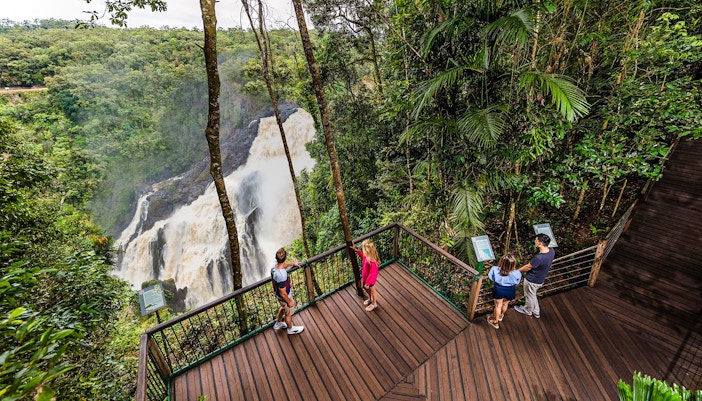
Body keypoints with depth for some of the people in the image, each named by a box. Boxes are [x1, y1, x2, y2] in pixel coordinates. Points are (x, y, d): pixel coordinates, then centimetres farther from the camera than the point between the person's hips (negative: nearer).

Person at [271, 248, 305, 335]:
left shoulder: (274, 266, -18)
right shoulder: (282, 276, -43)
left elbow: (284, 264, 8)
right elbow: (283, 293, -30)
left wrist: (293, 264, 25)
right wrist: (289, 301, -13)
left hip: (278, 294, 7)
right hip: (284, 297, -7)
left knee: (283, 308, 35)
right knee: (288, 313, 22)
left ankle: (278, 323, 58)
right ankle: (290, 329, 49)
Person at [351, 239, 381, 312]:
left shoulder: (371, 262, -41)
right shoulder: (367, 256, -16)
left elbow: (372, 274, -31)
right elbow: (362, 255, 10)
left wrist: (367, 283, -20)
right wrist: (355, 249, 5)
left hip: (370, 279, -8)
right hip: (365, 277, 8)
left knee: (372, 291, 20)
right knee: (366, 288, 31)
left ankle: (374, 304, 47)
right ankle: (370, 299, 60)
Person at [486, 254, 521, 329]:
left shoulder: (495, 270, -32)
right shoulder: (516, 274, -32)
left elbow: (490, 277, -11)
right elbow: (517, 282, -11)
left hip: (498, 290, -1)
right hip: (510, 291, 1)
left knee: (498, 305, 23)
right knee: (505, 304, 30)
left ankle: (495, 322, 44)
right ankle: (501, 315, 60)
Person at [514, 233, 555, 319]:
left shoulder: (538, 258, -40)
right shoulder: (551, 251, -16)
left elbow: (528, 267, -22)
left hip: (532, 281, -7)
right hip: (540, 279, 7)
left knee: (530, 296, 22)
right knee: (532, 295, 31)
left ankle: (528, 310, 48)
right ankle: (536, 312, 49)